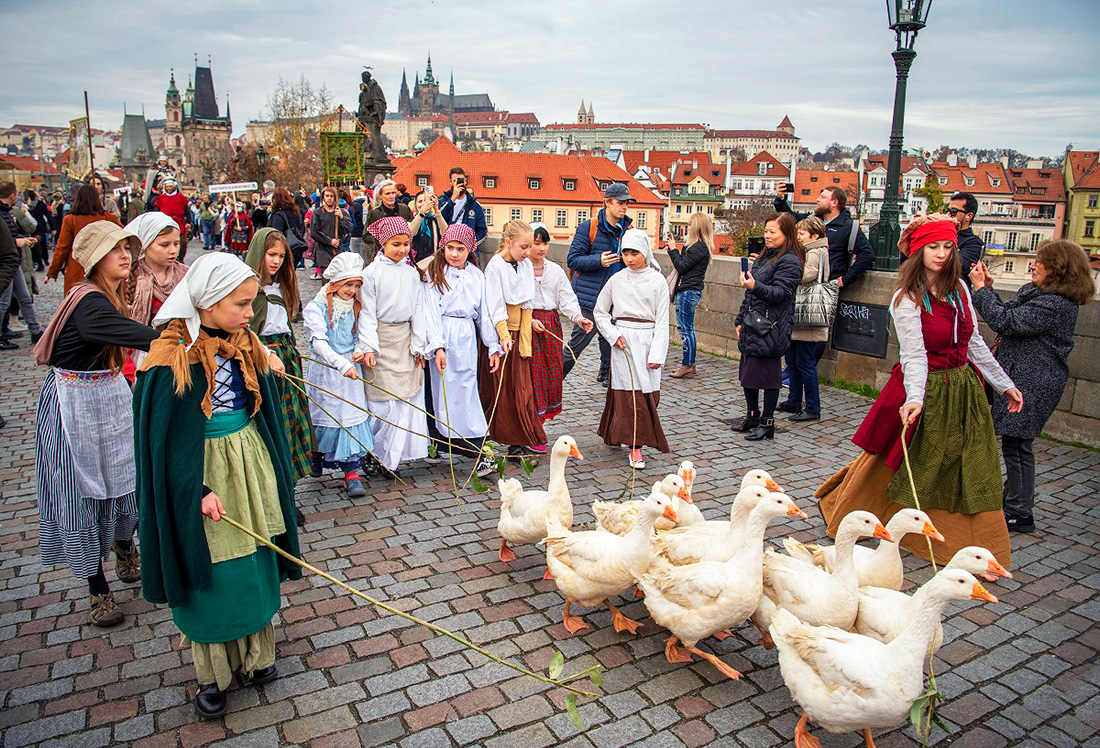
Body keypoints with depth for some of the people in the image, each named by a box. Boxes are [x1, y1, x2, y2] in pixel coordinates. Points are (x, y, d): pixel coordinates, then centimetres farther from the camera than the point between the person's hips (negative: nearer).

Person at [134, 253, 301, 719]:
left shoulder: (246, 346, 1)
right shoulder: (172, 358, -18)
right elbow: (163, 437, -14)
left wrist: (269, 468, 13)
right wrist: (199, 490, -17)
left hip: (250, 463, 6)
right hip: (201, 473, -5)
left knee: (252, 564, 15)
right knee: (210, 575, 8)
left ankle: (254, 655, 34)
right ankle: (212, 673, 28)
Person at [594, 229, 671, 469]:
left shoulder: (658, 281, 1)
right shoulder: (617, 280, 5)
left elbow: (662, 321, 0)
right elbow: (600, 311, 13)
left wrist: (657, 354, -7)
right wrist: (613, 335, -2)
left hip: (648, 340, 0)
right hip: (623, 340, 0)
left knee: (647, 392, -1)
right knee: (628, 392, -3)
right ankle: (634, 445, 2)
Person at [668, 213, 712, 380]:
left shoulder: (699, 247, -16)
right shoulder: (701, 246, 15)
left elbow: (682, 266, -15)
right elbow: (684, 264, 18)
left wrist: (673, 250, -6)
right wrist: (674, 251, 9)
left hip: (689, 292, -10)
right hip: (686, 291, 10)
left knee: (686, 329, -5)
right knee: (684, 327, 14)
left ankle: (687, 365, 0)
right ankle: (689, 364, 19)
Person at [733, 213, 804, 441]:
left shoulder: (790, 262, -9)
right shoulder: (765, 256, 19)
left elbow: (780, 293, -20)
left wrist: (755, 286, -32)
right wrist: (740, 320, 20)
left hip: (771, 328, -9)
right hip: (753, 326, 9)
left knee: (768, 373, -3)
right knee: (747, 372, 13)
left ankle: (767, 422, 8)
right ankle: (752, 416, 27)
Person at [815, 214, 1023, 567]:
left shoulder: (959, 289, 3)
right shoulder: (907, 299, -15)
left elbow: (974, 342, 11)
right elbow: (914, 355, -23)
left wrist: (1004, 384, 16)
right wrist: (914, 398, -38)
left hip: (964, 389, 6)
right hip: (925, 387, -6)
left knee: (974, 475, 9)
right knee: (890, 463, 8)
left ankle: (981, 550, 22)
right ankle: (841, 506, 32)